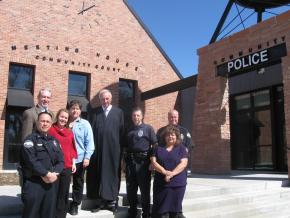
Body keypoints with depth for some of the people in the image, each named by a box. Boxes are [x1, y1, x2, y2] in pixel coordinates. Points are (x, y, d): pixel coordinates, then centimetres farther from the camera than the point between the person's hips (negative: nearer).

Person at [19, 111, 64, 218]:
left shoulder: (54, 141, 16)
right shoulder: (30, 139, -2)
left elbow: (61, 160, 8)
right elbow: (31, 160, -15)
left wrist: (54, 173, -10)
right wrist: (46, 174, -18)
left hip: (51, 183, 5)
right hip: (34, 183, -5)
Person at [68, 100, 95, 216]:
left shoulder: (85, 124, -1)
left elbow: (89, 142, -5)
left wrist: (87, 157, -11)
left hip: (79, 159, -1)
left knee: (78, 184, 11)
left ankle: (75, 205, 26)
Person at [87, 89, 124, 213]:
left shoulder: (119, 112, 6)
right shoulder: (94, 112, 8)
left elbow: (122, 132, 3)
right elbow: (91, 131, 3)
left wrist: (121, 148, -3)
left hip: (113, 149, -1)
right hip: (98, 149, 1)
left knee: (112, 174, 5)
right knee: (98, 174, 5)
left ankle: (112, 200, 13)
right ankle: (101, 201, 13)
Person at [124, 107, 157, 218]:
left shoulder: (148, 128, 0)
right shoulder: (129, 130, 14)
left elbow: (155, 145, -4)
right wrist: (125, 162, 11)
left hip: (143, 161, -4)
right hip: (130, 162, 4)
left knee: (145, 189, 5)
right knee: (130, 189, 10)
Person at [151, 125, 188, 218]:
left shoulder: (181, 148, 6)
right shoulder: (158, 148, 11)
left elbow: (183, 164, -5)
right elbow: (153, 162, 1)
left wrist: (171, 174, -17)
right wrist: (164, 172, -15)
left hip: (178, 183, -1)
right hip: (160, 183, 2)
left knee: (175, 208, 2)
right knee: (160, 209, 0)